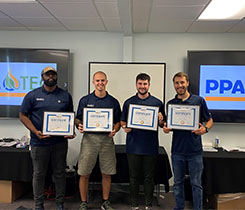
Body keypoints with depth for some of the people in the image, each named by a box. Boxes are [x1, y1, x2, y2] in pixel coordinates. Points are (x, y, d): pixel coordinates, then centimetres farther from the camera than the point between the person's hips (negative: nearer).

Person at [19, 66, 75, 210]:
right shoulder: (33, 95, 1)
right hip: (39, 143, -1)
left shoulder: (65, 96, 7)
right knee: (39, 174, 9)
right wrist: (35, 132, -13)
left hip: (60, 142, 2)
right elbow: (23, 116, 1)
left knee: (60, 173, 10)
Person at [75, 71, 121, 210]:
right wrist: (79, 127, -14)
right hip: (89, 138, -1)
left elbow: (118, 121, 10)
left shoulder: (113, 102, 8)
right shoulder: (85, 100, 6)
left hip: (107, 139, 1)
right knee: (84, 173, 2)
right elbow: (78, 119, 7)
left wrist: (115, 130, -10)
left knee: (107, 173, 8)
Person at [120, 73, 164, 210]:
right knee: (134, 177, 9)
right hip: (133, 146, 1)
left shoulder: (157, 103, 4)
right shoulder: (128, 102, 6)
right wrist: (125, 127, -11)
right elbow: (122, 121, 10)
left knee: (149, 177, 9)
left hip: (151, 147, 0)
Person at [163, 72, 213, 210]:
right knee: (178, 182, 14)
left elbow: (209, 120, 4)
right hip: (177, 150, 3)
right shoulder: (170, 104, 6)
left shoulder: (199, 100, -1)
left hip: (195, 150, -2)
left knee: (196, 184, 6)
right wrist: (166, 128, -9)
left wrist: (205, 128, -17)